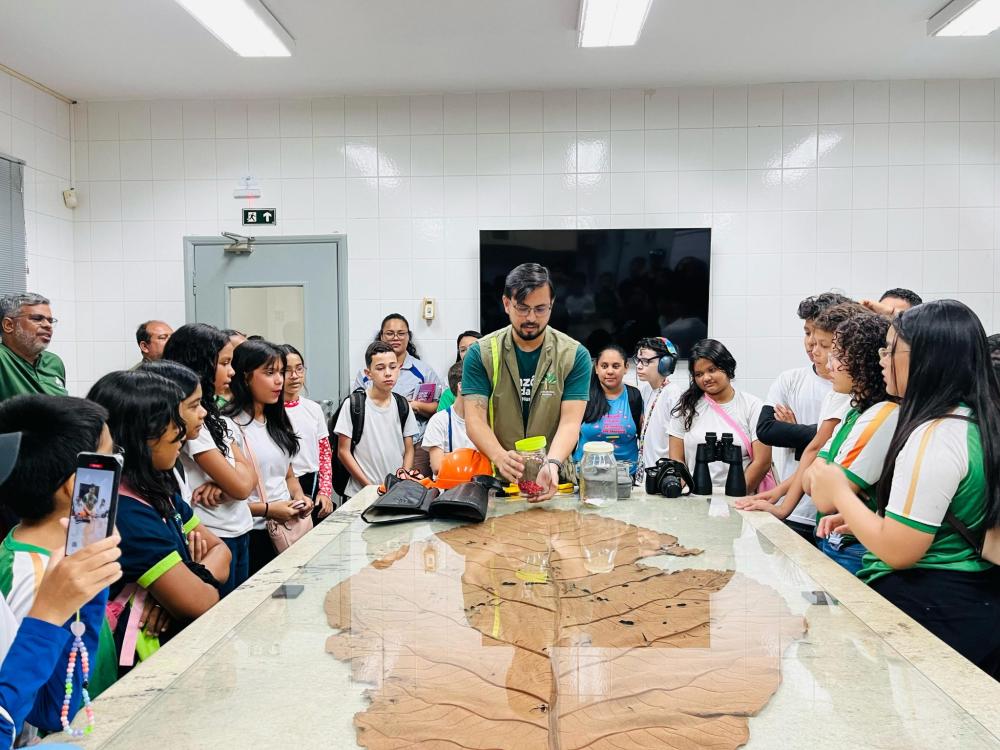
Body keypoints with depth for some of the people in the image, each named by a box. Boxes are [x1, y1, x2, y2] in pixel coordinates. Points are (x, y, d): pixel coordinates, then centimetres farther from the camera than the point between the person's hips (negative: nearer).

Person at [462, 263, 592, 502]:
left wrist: (552, 465, -26)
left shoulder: (575, 355, 1)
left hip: (554, 481, 0)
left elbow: (570, 421, -7)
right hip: (495, 479, 0)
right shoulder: (480, 353, 1)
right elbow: (475, 419, -6)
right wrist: (500, 457, -25)